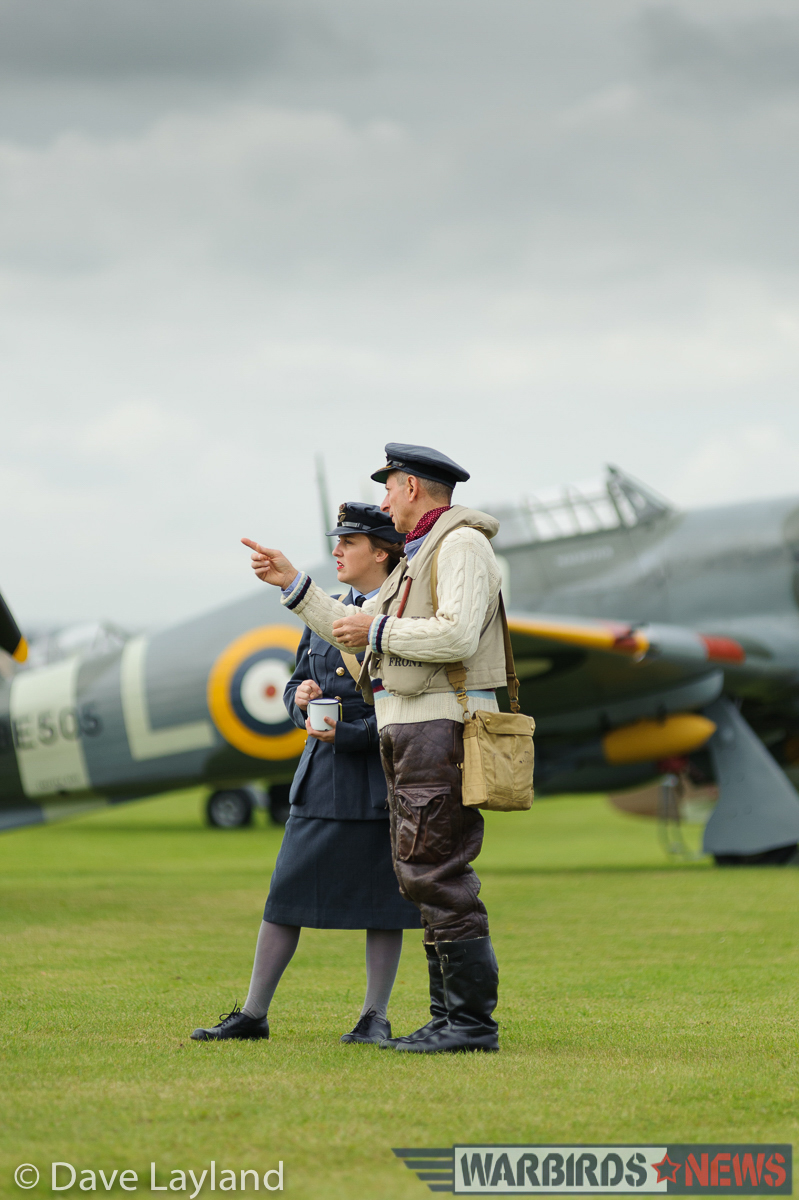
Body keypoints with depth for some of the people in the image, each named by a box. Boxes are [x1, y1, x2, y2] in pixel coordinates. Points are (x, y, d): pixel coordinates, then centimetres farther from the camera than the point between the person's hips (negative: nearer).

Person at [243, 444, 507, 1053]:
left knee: (438, 875, -13)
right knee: (422, 874, 9)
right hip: (410, 735, 10)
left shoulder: (462, 544, -10)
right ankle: (449, 1018, 11)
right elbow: (354, 634, 26)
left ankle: (473, 1021, -12)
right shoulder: (418, 559, 22)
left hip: (443, 729, -10)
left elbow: (457, 636, -24)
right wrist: (291, 581, 23)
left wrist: (377, 631, -13)